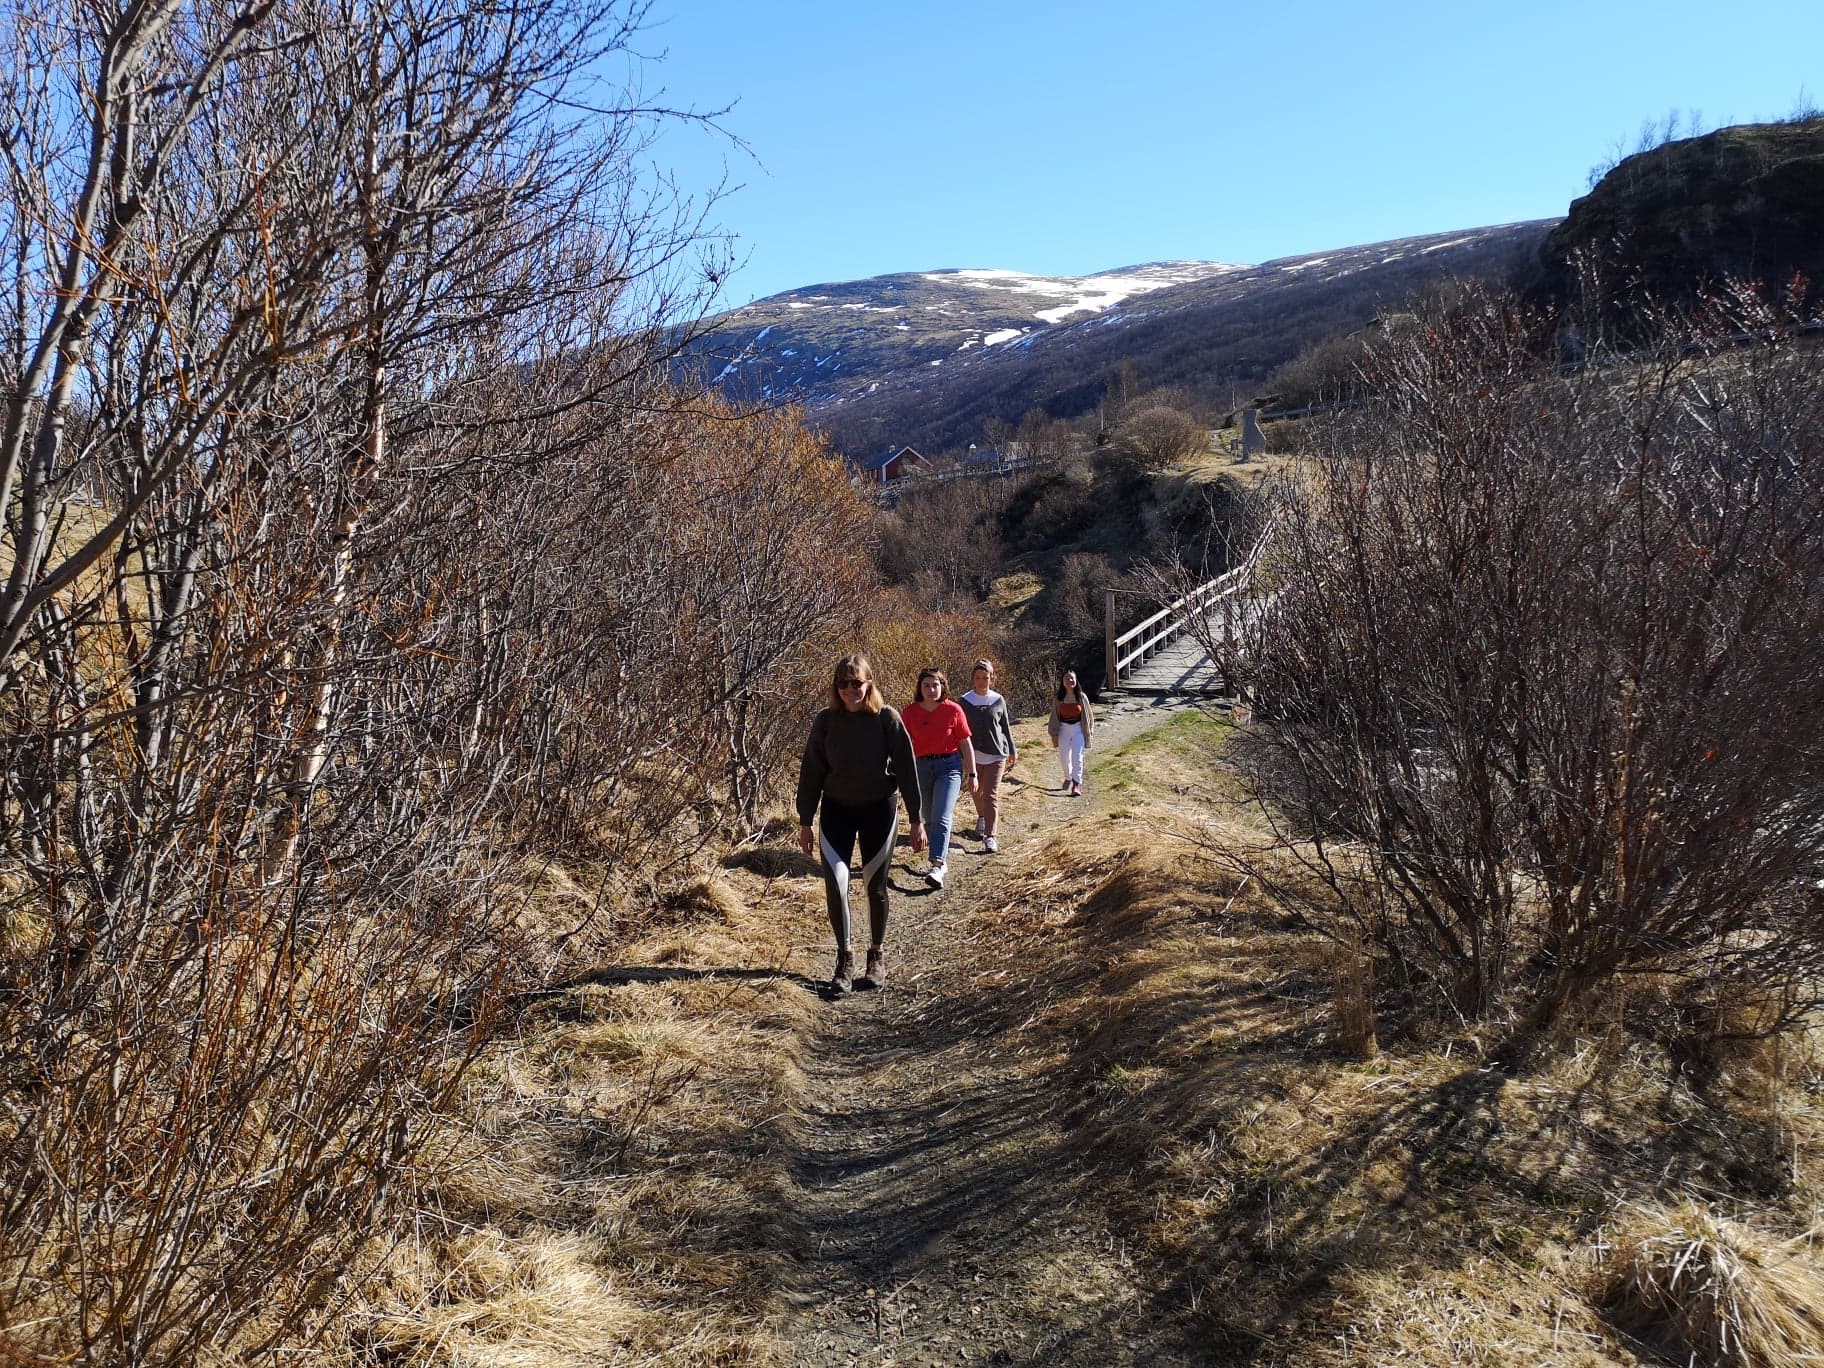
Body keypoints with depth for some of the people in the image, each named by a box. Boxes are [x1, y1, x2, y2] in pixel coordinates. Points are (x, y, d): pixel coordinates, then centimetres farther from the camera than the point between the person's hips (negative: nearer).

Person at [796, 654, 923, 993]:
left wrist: (916, 820, -7)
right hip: (837, 810, 1)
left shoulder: (887, 718, -12)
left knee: (875, 886, 7)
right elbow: (811, 772, -1)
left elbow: (906, 769, -8)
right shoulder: (826, 720, -7)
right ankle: (844, 959, 5)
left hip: (879, 810, -1)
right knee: (835, 883, -11)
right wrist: (805, 822, 0)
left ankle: (876, 958, 25)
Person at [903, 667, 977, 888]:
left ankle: (937, 867, -23)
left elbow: (966, 743, 0)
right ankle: (941, 858, 30)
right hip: (922, 767, 3)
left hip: (949, 765, -3)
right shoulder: (911, 712, -1)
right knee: (929, 819, 13)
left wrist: (972, 774, 2)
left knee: (941, 818, -16)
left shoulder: (953, 710, -6)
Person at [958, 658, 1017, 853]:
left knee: (991, 795, -9)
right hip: (973, 754, 1)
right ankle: (982, 818, 46)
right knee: (976, 792, 16)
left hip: (996, 754, -1)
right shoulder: (965, 701, -1)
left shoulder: (998, 700, 2)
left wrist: (1012, 750, 13)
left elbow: (1005, 727, 10)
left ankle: (990, 836, -12)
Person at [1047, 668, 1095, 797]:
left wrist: (1088, 731, 3)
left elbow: (1087, 714, 4)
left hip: (1078, 729, -2)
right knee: (1064, 757, 12)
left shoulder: (1081, 697, -4)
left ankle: (1077, 784, -14)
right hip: (1064, 729, 2)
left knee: (1077, 757, -11)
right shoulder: (1059, 699, -2)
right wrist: (1054, 735, 1)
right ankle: (1068, 777, 38)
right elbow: (1054, 717, 3)